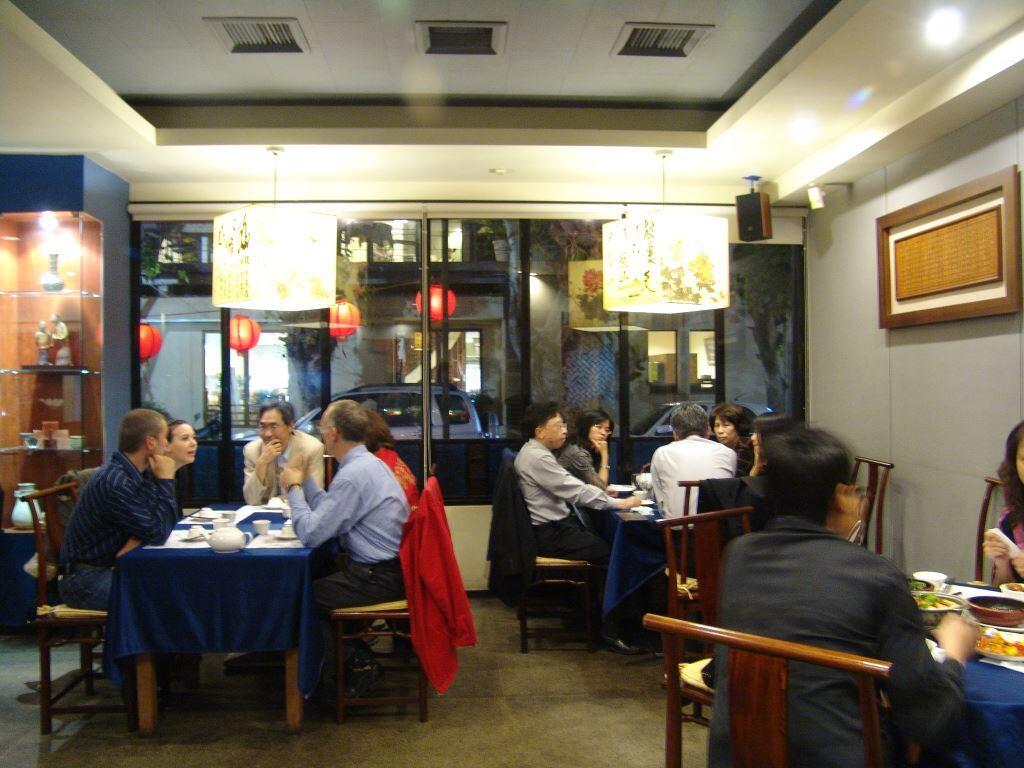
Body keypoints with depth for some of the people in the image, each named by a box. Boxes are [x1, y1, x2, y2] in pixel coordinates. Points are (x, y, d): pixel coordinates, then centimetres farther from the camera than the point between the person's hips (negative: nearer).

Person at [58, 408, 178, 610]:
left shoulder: (144, 474, 3)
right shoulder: (113, 483, -24)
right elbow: (158, 533, -20)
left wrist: (136, 539, -15)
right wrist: (166, 481, -16)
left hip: (112, 567, 9)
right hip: (87, 579, -8)